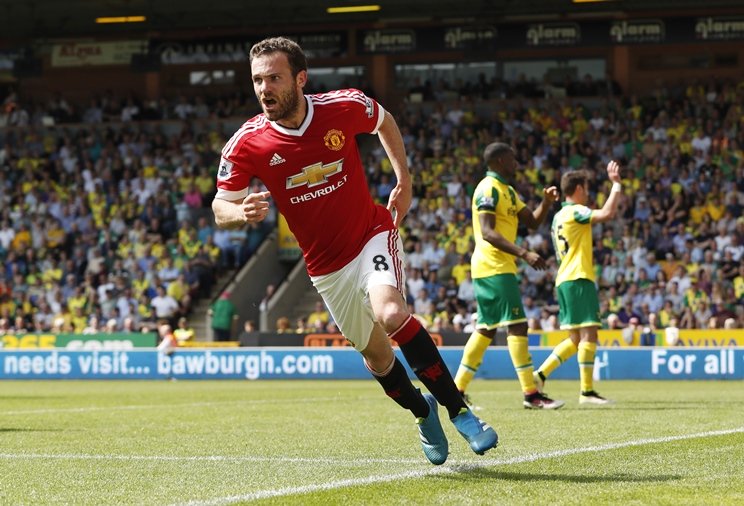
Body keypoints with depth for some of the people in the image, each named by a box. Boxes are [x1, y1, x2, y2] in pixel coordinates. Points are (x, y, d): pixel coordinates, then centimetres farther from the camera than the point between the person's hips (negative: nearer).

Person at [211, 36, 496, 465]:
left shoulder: (345, 107, -15)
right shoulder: (247, 144, -16)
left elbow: (385, 121, 8)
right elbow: (220, 208, -9)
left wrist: (404, 181, 6)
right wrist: (243, 212, -32)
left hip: (372, 234, -2)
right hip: (325, 266, 2)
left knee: (391, 314, -30)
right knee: (376, 353, 11)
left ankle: (459, 411, -19)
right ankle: (423, 412, 41)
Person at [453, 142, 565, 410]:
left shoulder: (508, 191, 19)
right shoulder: (489, 188, -11)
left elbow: (533, 221, 21)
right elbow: (487, 232, -21)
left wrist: (547, 201, 1)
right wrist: (524, 253, -28)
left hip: (495, 267, 10)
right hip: (494, 267, -10)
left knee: (486, 329, 11)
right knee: (517, 325, -12)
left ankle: (457, 390, 14)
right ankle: (531, 394, -14)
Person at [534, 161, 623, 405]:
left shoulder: (559, 216, 19)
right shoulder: (575, 212, -9)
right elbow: (607, 213, -23)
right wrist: (616, 183, -15)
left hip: (564, 279, 10)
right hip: (579, 279, -10)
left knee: (575, 339, 12)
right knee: (588, 334, -10)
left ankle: (540, 375, 7)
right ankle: (587, 391, -13)